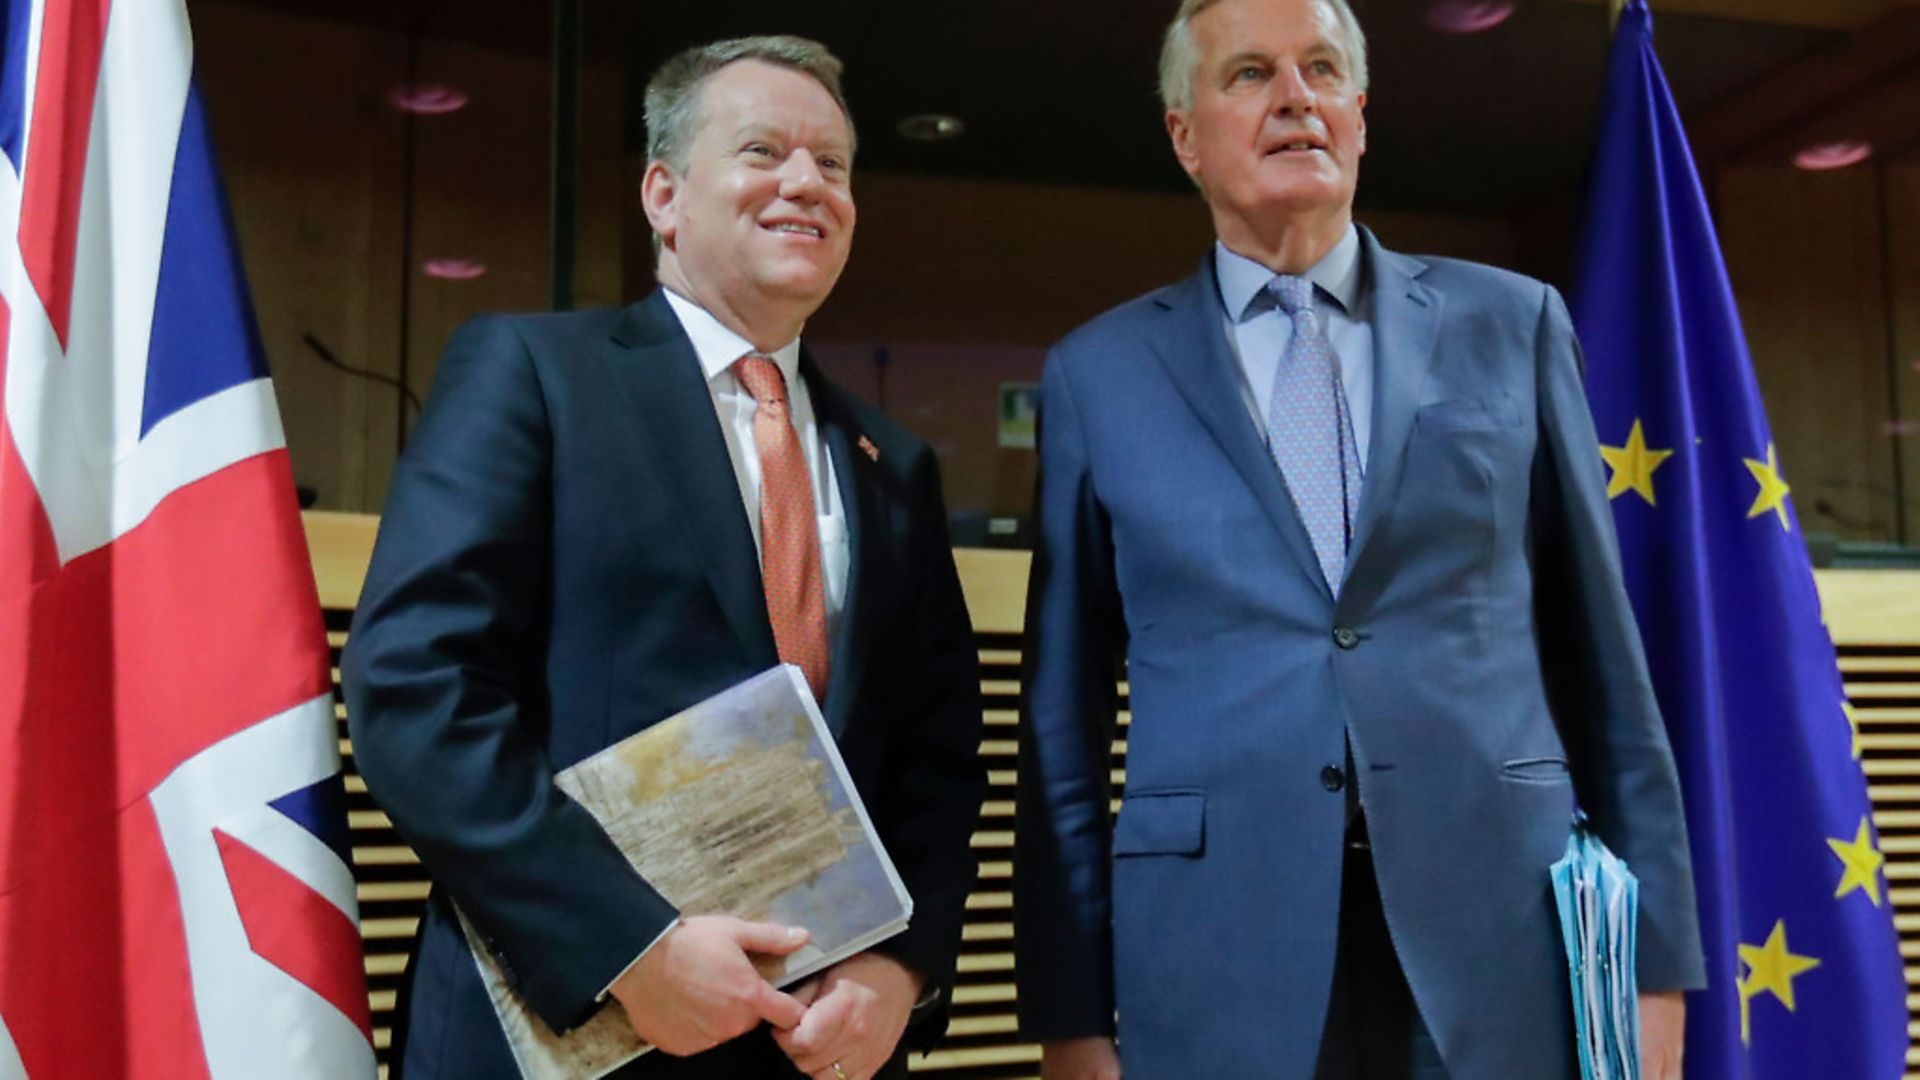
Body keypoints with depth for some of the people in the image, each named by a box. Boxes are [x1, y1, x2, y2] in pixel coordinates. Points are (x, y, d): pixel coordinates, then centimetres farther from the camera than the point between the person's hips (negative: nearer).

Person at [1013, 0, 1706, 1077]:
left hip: (1507, 946, 1)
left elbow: (1604, 663, 6)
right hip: (1220, 967, 0)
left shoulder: (1512, 323, 6)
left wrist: (1655, 952, 3)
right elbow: (1064, 719, 4)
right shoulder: (1100, 371, 4)